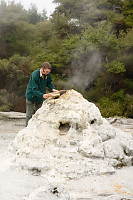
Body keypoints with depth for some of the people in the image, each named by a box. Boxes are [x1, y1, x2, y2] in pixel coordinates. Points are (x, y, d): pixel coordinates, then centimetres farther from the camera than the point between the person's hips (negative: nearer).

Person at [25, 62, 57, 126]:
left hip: (40, 97, 6)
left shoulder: (47, 74, -12)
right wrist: (42, 95, -46)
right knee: (29, 114, 2)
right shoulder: (35, 75, -30)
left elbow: (49, 82, 9)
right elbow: (34, 89, -33)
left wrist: (52, 89, -11)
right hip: (31, 96, -6)